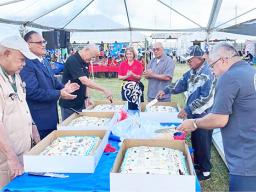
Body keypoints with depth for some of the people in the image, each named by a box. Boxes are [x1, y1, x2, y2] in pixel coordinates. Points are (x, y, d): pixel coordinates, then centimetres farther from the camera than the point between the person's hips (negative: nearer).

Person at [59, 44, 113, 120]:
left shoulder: (86, 62, 6)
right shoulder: (72, 61, -20)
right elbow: (84, 81, -29)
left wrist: (86, 97, -1)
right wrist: (104, 90, -29)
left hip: (81, 103, 8)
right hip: (69, 104, -7)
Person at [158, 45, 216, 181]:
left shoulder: (207, 74, -22)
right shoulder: (192, 72, 6)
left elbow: (205, 97, -26)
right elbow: (181, 84, 14)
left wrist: (187, 109, -26)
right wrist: (166, 90, 2)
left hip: (204, 115, -8)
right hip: (193, 114, 8)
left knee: (203, 144, 5)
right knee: (195, 141, 20)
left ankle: (205, 171, 21)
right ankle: (197, 164, 38)